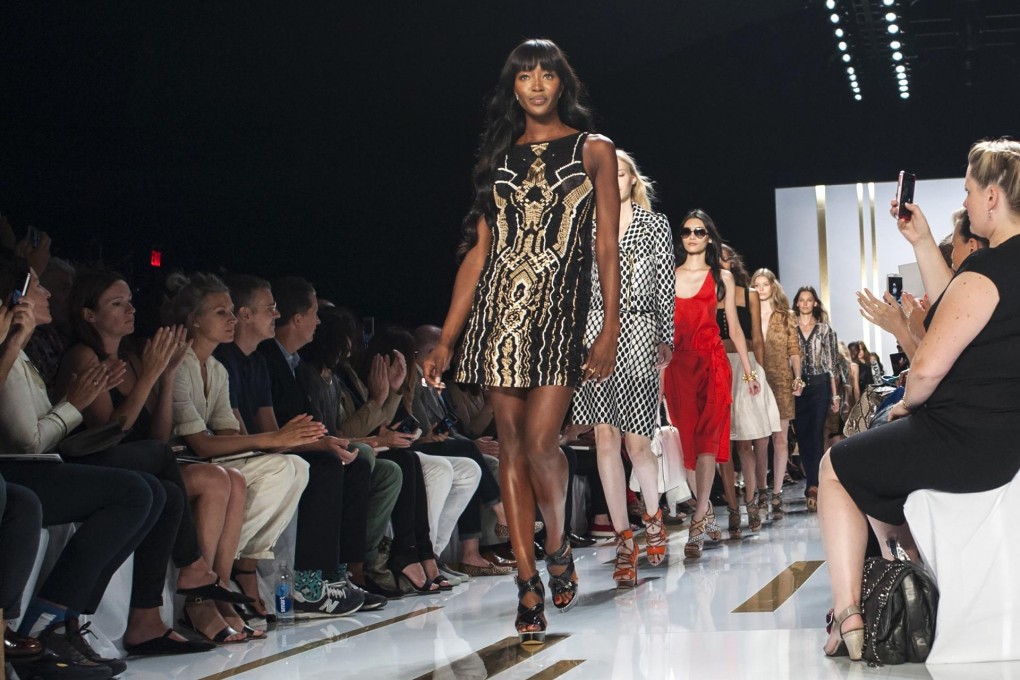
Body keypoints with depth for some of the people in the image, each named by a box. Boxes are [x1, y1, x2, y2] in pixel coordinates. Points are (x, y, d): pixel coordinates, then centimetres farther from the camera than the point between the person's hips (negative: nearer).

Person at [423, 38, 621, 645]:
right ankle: (529, 582, 7)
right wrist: (447, 339, 7)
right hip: (500, 305, 3)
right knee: (512, 441, 1)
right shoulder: (500, 156, 16)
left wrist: (611, 331, -6)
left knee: (539, 439, -14)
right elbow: (478, 249, 12)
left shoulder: (593, 150, 9)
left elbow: (608, 248, 4)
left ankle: (559, 548, 12)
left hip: (561, 307, -3)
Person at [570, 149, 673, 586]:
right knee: (605, 437, -5)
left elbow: (665, 287, 7)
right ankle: (624, 542, 0)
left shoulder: (655, 225, 11)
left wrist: (666, 339, 2)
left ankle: (652, 516, 26)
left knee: (637, 441, -3)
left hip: (639, 334, -1)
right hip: (595, 332, 1)